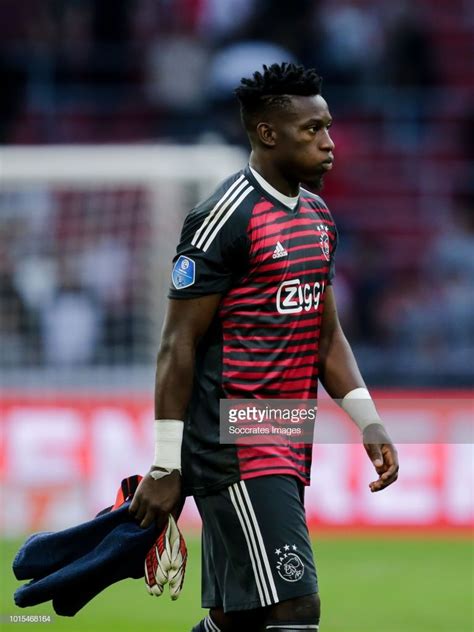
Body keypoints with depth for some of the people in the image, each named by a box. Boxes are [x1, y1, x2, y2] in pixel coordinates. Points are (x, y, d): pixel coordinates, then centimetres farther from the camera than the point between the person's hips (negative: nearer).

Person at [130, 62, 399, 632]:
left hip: (288, 450, 9)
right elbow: (179, 344, -12)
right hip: (235, 450, -9)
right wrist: (165, 467, -14)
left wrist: (368, 421, 10)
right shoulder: (227, 218, -12)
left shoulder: (318, 217, 15)